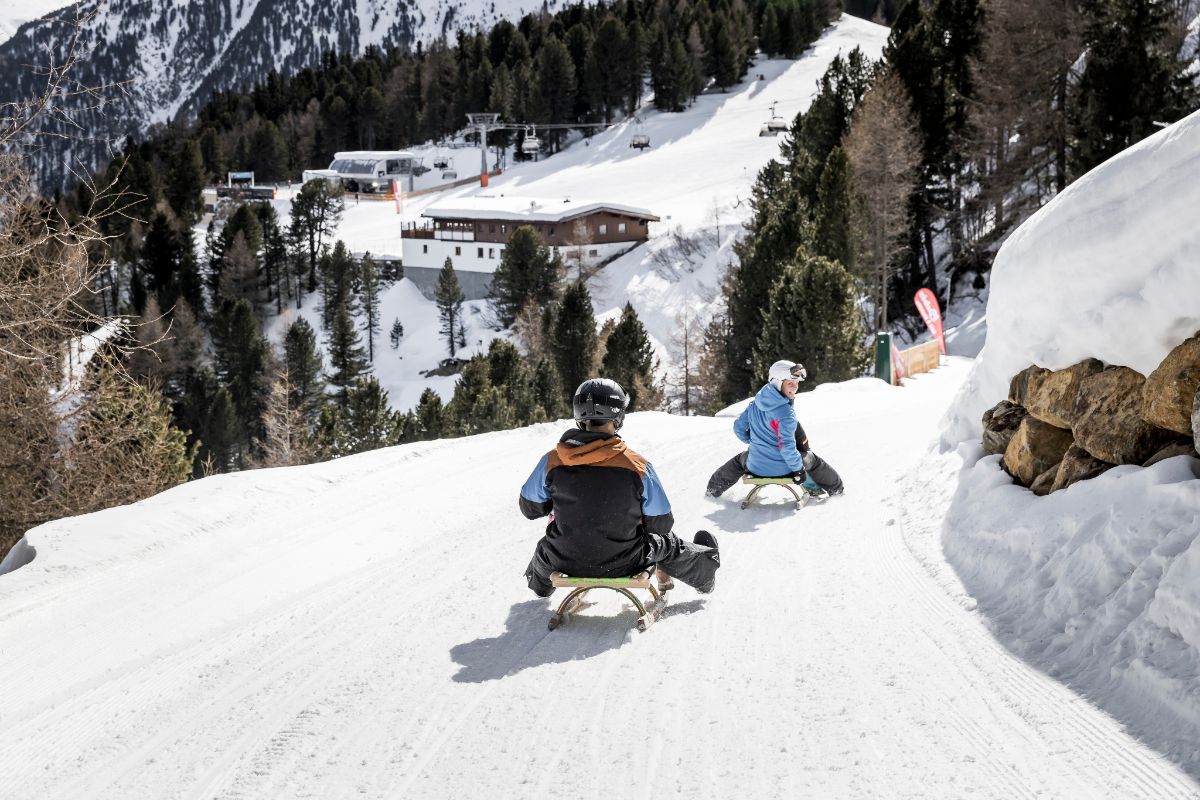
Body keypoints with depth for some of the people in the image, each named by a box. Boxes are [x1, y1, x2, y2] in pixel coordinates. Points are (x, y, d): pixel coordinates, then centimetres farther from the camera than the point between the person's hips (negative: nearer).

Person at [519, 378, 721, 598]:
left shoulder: (552, 461, -16)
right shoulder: (637, 466, -20)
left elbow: (530, 508, 0)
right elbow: (660, 525, -9)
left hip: (567, 563, 2)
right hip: (625, 564, -1)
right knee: (665, 540, 32)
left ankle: (540, 583, 71)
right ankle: (703, 574, 59)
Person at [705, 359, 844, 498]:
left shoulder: (754, 404, -3)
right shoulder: (786, 412, -23)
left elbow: (739, 427, 8)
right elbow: (787, 445, -24)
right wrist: (798, 468, -12)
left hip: (755, 467, 4)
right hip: (782, 468, -4)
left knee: (739, 460, 38)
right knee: (811, 459, 25)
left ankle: (713, 489, 47)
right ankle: (835, 487, 42)